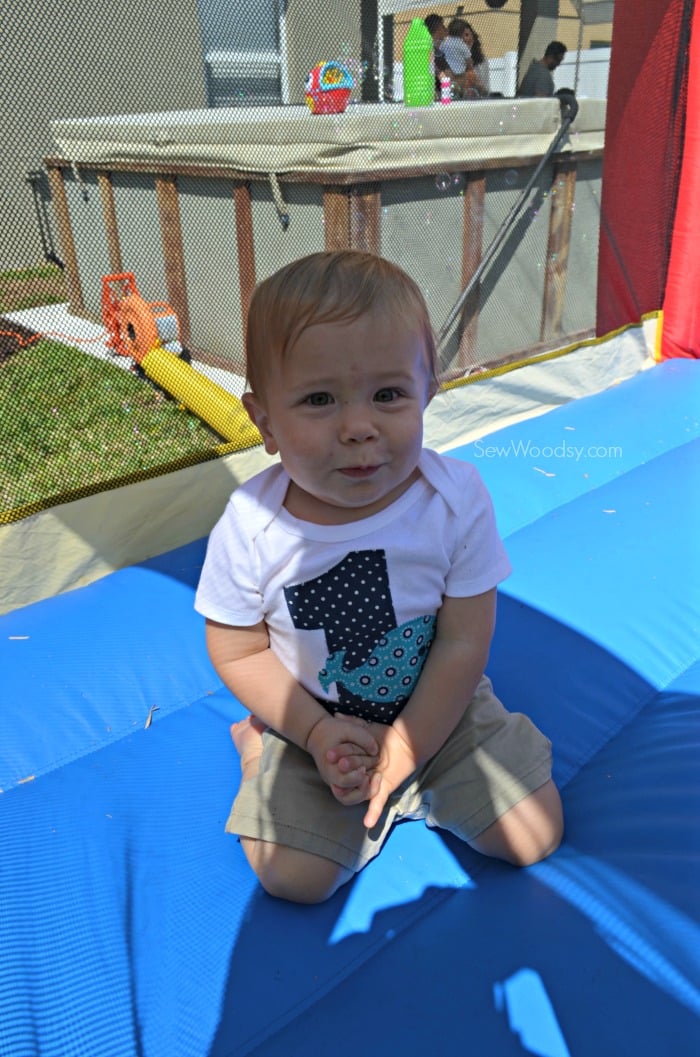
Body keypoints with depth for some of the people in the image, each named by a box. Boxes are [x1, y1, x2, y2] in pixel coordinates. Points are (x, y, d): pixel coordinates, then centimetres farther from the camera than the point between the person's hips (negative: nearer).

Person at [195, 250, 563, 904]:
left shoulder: (456, 499, -23)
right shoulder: (251, 527, -24)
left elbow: (464, 643, -16)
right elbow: (237, 653, -9)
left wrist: (403, 748, -17)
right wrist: (317, 733, -18)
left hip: (441, 708, 1)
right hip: (312, 723, -1)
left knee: (534, 839, 0)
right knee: (293, 878, -6)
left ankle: (410, 784, 22)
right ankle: (256, 745, 18)